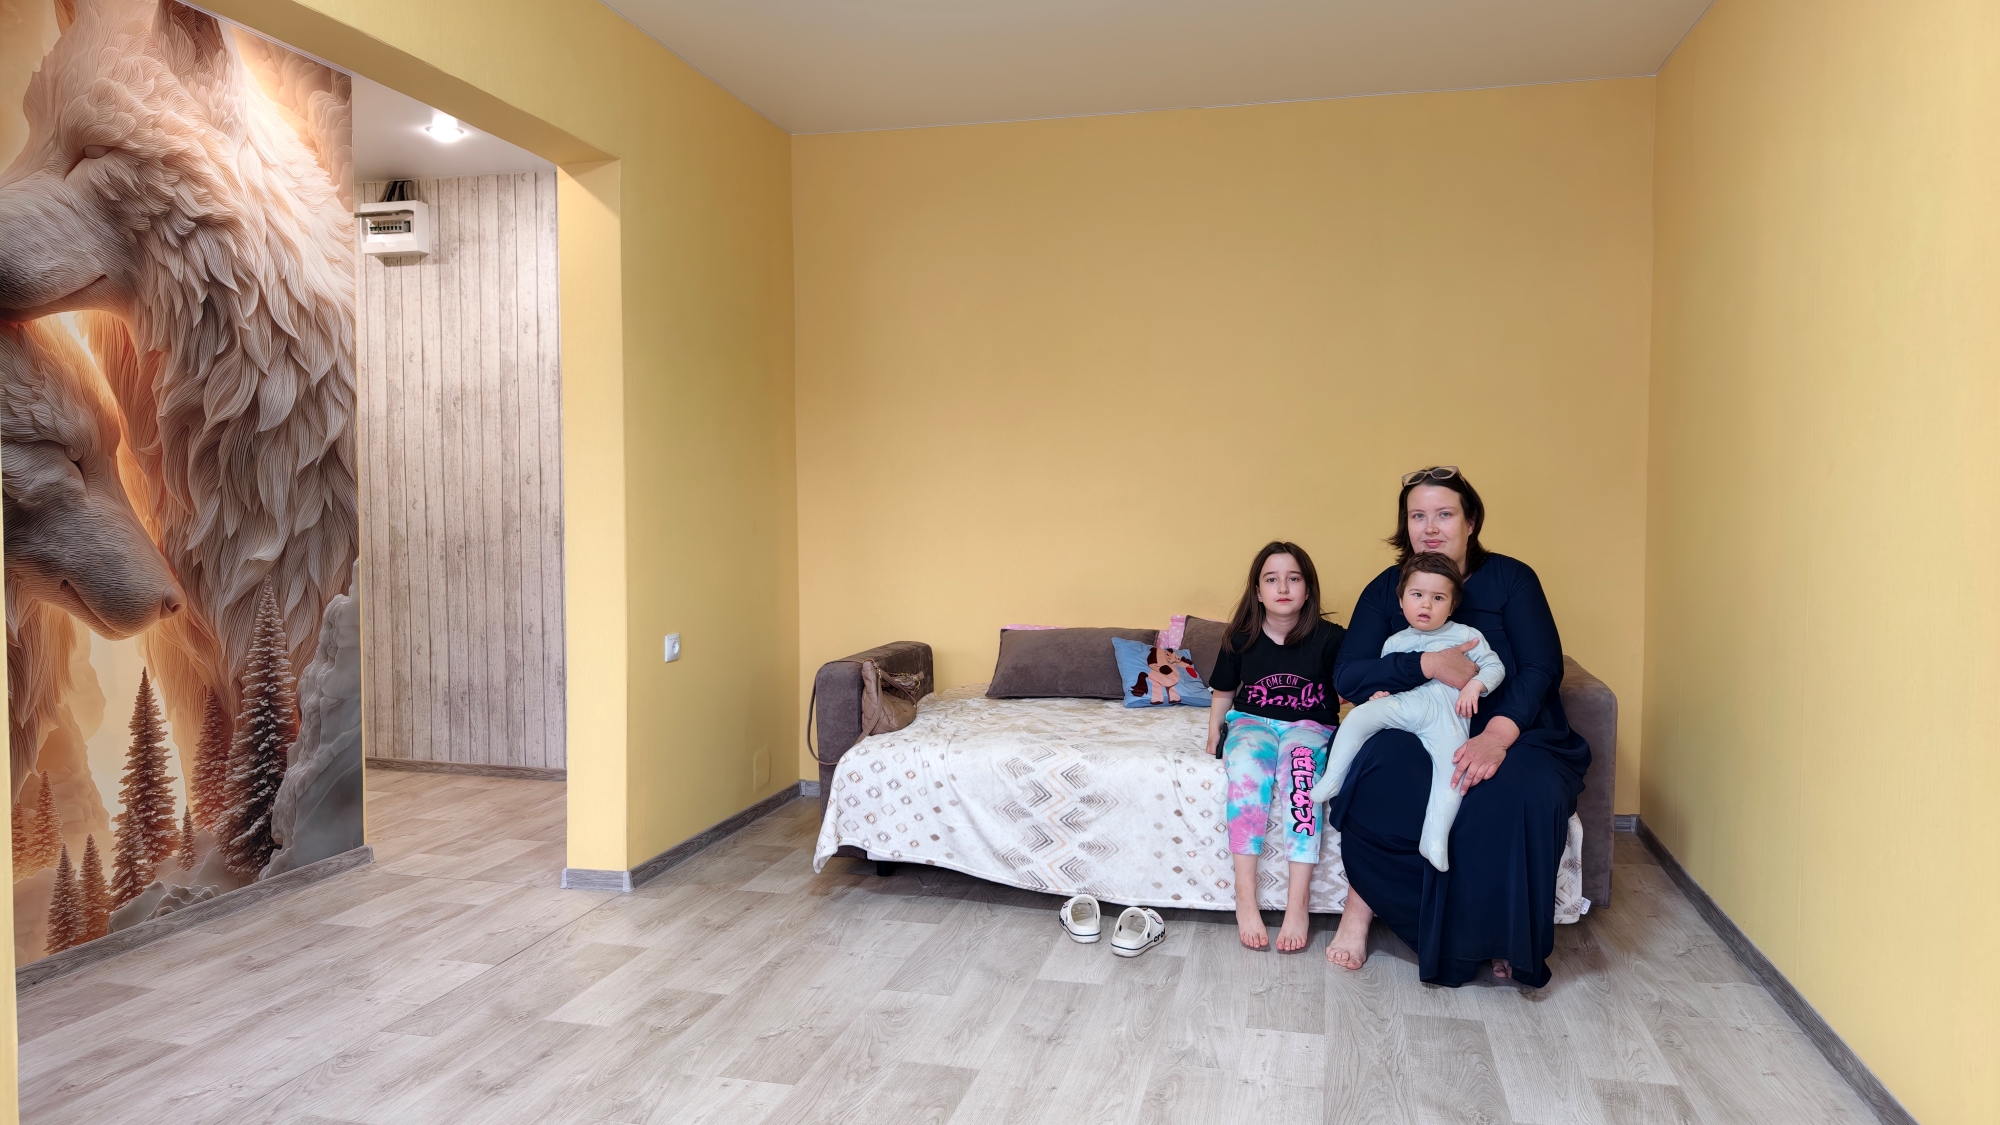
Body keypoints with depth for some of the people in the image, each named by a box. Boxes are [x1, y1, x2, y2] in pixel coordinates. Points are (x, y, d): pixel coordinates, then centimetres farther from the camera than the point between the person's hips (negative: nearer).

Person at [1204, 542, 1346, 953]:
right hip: (1252, 722, 1)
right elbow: (1222, 692, 11)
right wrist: (1214, 736, 2)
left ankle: (1297, 904, -36)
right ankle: (1245, 898, -33)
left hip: (1309, 725, -1)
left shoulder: (1329, 638, -7)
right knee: (1247, 765, -34)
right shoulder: (1241, 638, -1)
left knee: (1300, 768, -36)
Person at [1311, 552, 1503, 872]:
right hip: (1403, 703, 2)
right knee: (1358, 716, -21)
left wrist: (1475, 686, -11)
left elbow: (1494, 666, 8)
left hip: (1447, 715, -2)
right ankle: (1330, 779, -12)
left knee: (1453, 765, -24)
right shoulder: (1395, 642, 20)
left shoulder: (1466, 635, 12)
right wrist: (1379, 691, 4)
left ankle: (1434, 840, -22)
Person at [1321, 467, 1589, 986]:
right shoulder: (1385, 589, 6)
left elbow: (1542, 668, -10)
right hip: (1418, 736, 1)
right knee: (1378, 774, -33)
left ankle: (1505, 940, -13)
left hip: (1512, 732, 0)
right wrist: (1427, 664, -23)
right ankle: (1360, 907, -15)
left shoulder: (1511, 578, 2)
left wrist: (1496, 736, -28)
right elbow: (1347, 676, -5)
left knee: (1520, 792, -35)